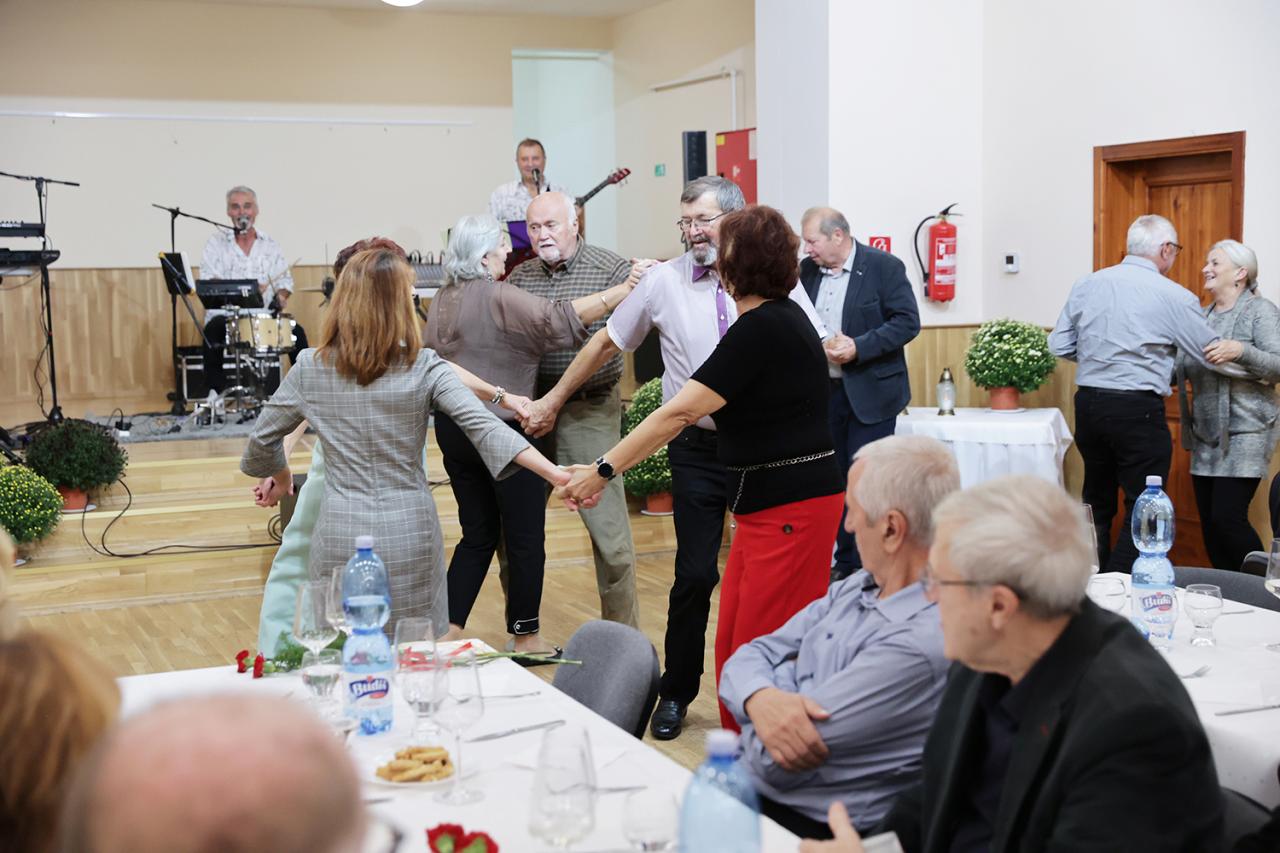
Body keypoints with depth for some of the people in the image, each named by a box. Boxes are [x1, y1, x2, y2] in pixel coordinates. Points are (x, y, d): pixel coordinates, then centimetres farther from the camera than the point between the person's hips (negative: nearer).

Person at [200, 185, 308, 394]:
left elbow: (285, 280, 14)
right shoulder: (216, 242, 6)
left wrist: (281, 296, -10)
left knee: (296, 332, -21)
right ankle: (216, 391, -28)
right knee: (214, 329, -34)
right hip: (225, 314, -2)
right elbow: (207, 282, -7)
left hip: (263, 316, 2)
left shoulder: (270, 245, 15)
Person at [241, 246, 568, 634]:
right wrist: (557, 475, -23)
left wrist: (279, 476, 31)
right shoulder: (425, 369, -7)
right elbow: (484, 428, -18)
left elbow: (263, 437, 10)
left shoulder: (310, 368, -1)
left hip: (341, 534, 1)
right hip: (408, 534, -1)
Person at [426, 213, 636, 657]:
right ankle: (525, 638, 12)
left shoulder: (442, 300, 10)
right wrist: (623, 291, -27)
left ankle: (449, 630, 12)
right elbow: (558, 319, -27)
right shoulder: (499, 298, -15)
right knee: (526, 540, 4)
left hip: (453, 428, 8)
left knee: (478, 535, 16)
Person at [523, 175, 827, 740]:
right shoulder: (662, 281, 0)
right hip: (698, 448, 0)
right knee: (695, 575, -1)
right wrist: (551, 401, 14)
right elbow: (605, 343, 10)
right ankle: (676, 693, 17)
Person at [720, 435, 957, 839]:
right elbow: (751, 657, 6)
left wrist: (781, 675, -2)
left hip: (810, 828, -7)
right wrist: (760, 698, -18)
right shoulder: (857, 588, 4)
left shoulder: (920, 644, -26)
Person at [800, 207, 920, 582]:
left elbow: (907, 322, -13)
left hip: (870, 393, -6)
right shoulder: (807, 270, 8)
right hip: (825, 392, 6)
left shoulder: (884, 267, -8)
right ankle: (846, 562, 21)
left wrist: (858, 347, -21)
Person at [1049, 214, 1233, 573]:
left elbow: (1059, 345, 7)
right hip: (1137, 409, -5)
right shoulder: (1174, 297, -7)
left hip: (1088, 403, 6)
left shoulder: (1086, 285, 5)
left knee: (1097, 502, 17)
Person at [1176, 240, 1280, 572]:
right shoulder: (1202, 316, 17)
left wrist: (1240, 350, -28)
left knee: (1228, 517, -14)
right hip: (1206, 434, 7)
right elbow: (1180, 369, 15)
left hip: (1244, 433, -7)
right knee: (1208, 522, 5)